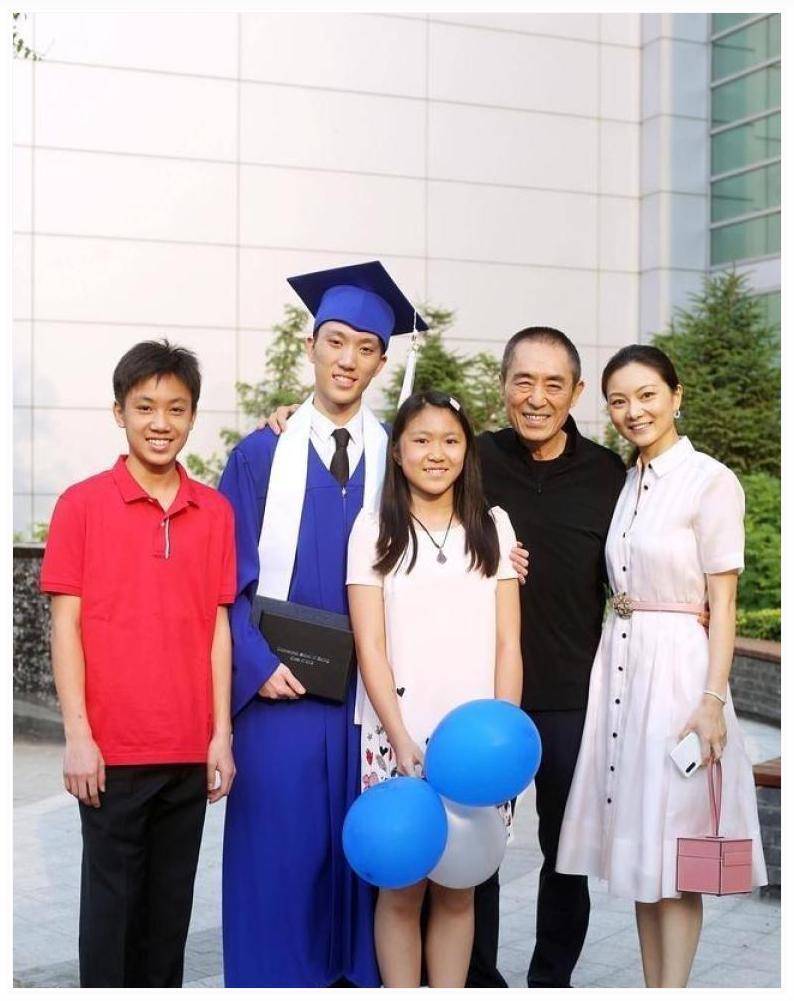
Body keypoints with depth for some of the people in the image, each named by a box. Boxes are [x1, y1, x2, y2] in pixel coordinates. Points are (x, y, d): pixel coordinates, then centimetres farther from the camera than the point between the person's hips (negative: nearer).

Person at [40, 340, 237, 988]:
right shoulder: (82, 505, -4)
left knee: (172, 906, 13)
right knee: (110, 903, 7)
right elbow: (66, 624, -5)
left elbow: (218, 626, 7)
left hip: (189, 750, 3)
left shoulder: (215, 512, 6)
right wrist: (78, 735, -10)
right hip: (113, 749, -3)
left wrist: (222, 734, 4)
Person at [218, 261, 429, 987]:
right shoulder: (261, 455, 2)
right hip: (279, 693, -1)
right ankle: (278, 975, 18)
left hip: (371, 693, 2)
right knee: (279, 851, 2)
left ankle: (358, 974, 24)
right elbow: (227, 577, 0)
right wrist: (259, 665, -11)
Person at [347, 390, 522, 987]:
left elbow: (507, 644, 7)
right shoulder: (374, 529, 3)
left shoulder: (493, 528, 10)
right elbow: (370, 646, -3)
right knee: (402, 888, 3)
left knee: (458, 889, 7)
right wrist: (404, 741, -11)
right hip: (397, 738, -2)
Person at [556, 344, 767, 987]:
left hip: (678, 667, -7)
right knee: (639, 840, 12)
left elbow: (722, 601, -11)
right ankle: (652, 988, 23)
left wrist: (713, 699, -16)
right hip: (619, 665, 7)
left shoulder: (711, 481, -8)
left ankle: (673, 990, 8)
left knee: (673, 842, -1)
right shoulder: (624, 482, 12)